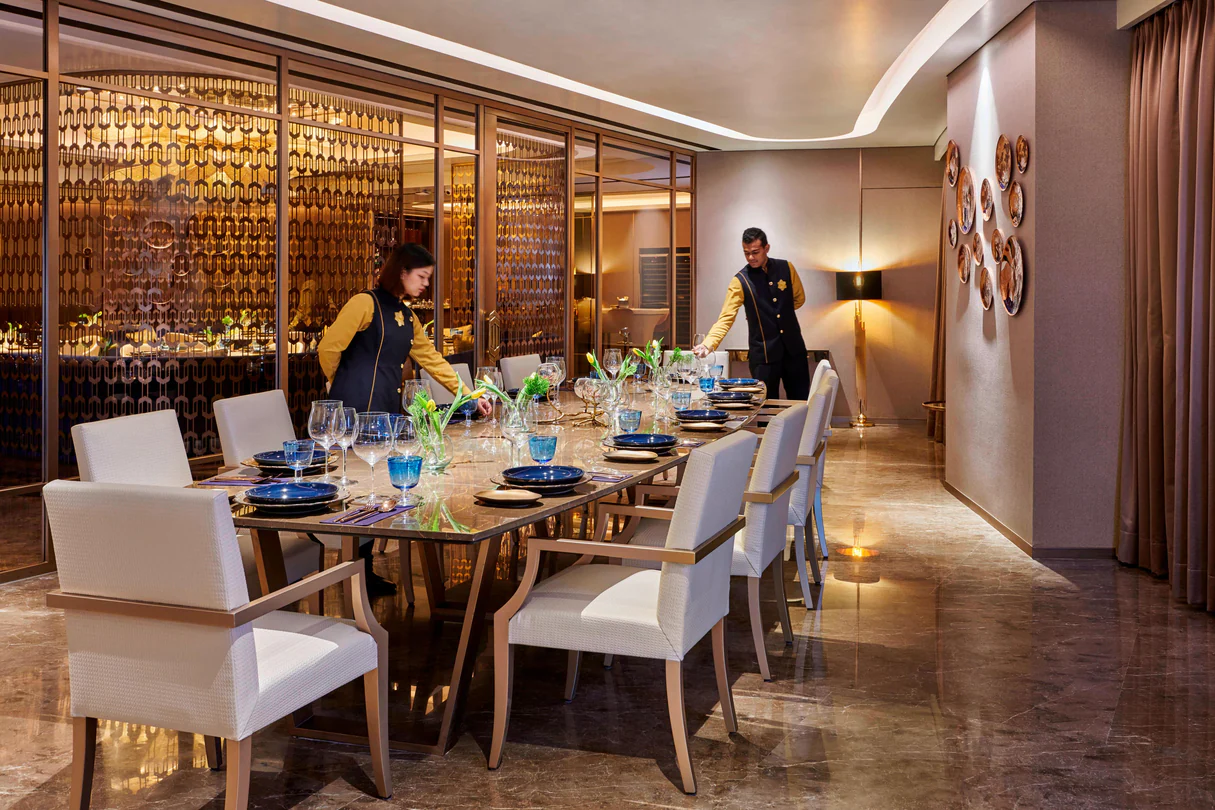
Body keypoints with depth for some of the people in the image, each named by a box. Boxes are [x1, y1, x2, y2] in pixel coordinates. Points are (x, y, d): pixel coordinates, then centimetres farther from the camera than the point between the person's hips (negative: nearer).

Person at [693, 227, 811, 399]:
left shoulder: (786, 268, 1)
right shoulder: (740, 281, -9)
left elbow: (799, 299, 16)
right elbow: (726, 318, -16)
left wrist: (780, 312, 3)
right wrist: (708, 344, -30)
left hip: (793, 348, 3)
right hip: (763, 353, -3)